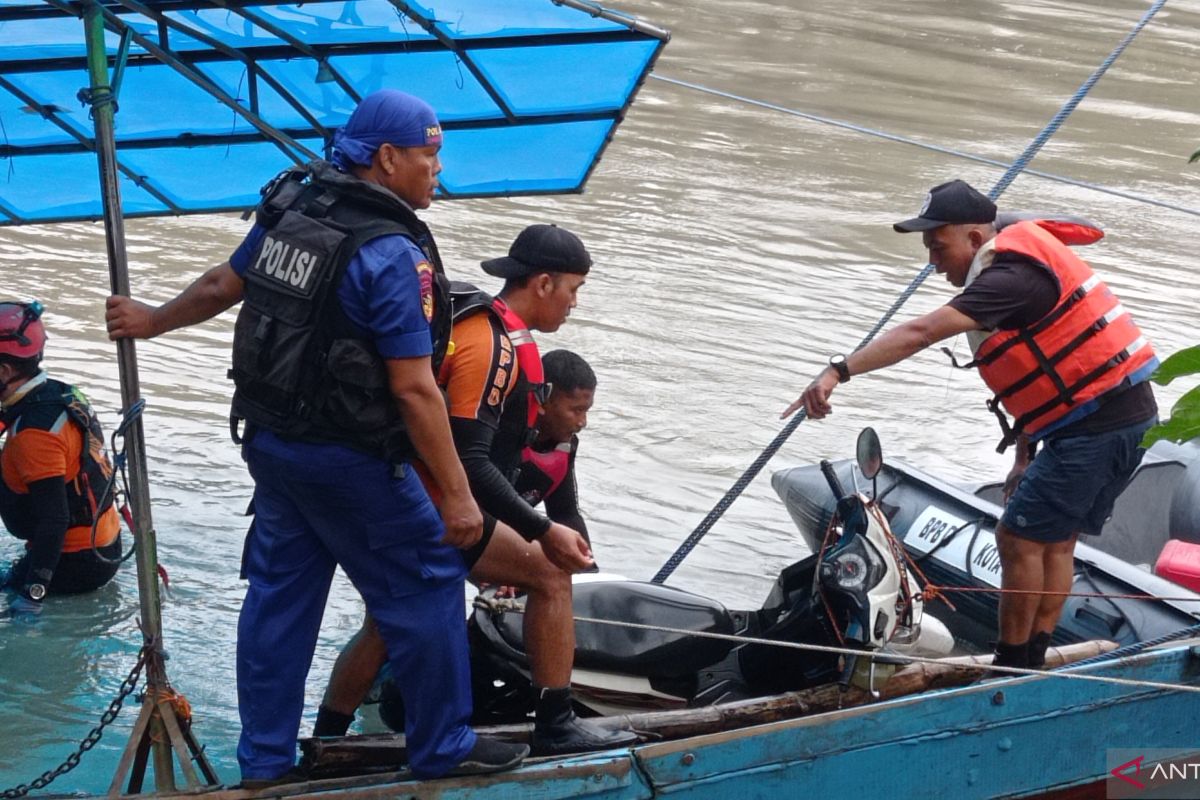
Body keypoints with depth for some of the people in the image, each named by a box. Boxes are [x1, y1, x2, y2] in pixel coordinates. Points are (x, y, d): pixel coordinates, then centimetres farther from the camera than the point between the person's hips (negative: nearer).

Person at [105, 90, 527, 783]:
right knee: (427, 582, 6)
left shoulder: (289, 209, 2)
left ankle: (263, 764, 24)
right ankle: (444, 748, 16)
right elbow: (414, 390, -23)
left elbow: (222, 286, 16)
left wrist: (152, 321, 34)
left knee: (281, 590, 16)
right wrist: (456, 495, -19)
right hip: (348, 459, -8)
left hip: (269, 440, 8)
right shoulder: (391, 255, -21)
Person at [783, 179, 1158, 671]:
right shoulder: (1015, 271, 15)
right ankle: (1035, 659, 23)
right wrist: (1025, 458, 17)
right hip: (1128, 416, 10)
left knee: (1019, 537, -3)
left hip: (1098, 424, -10)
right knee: (1055, 540, 16)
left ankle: (1013, 669, 7)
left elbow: (921, 333, -28)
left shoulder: (1013, 277, -18)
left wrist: (838, 371, -33)